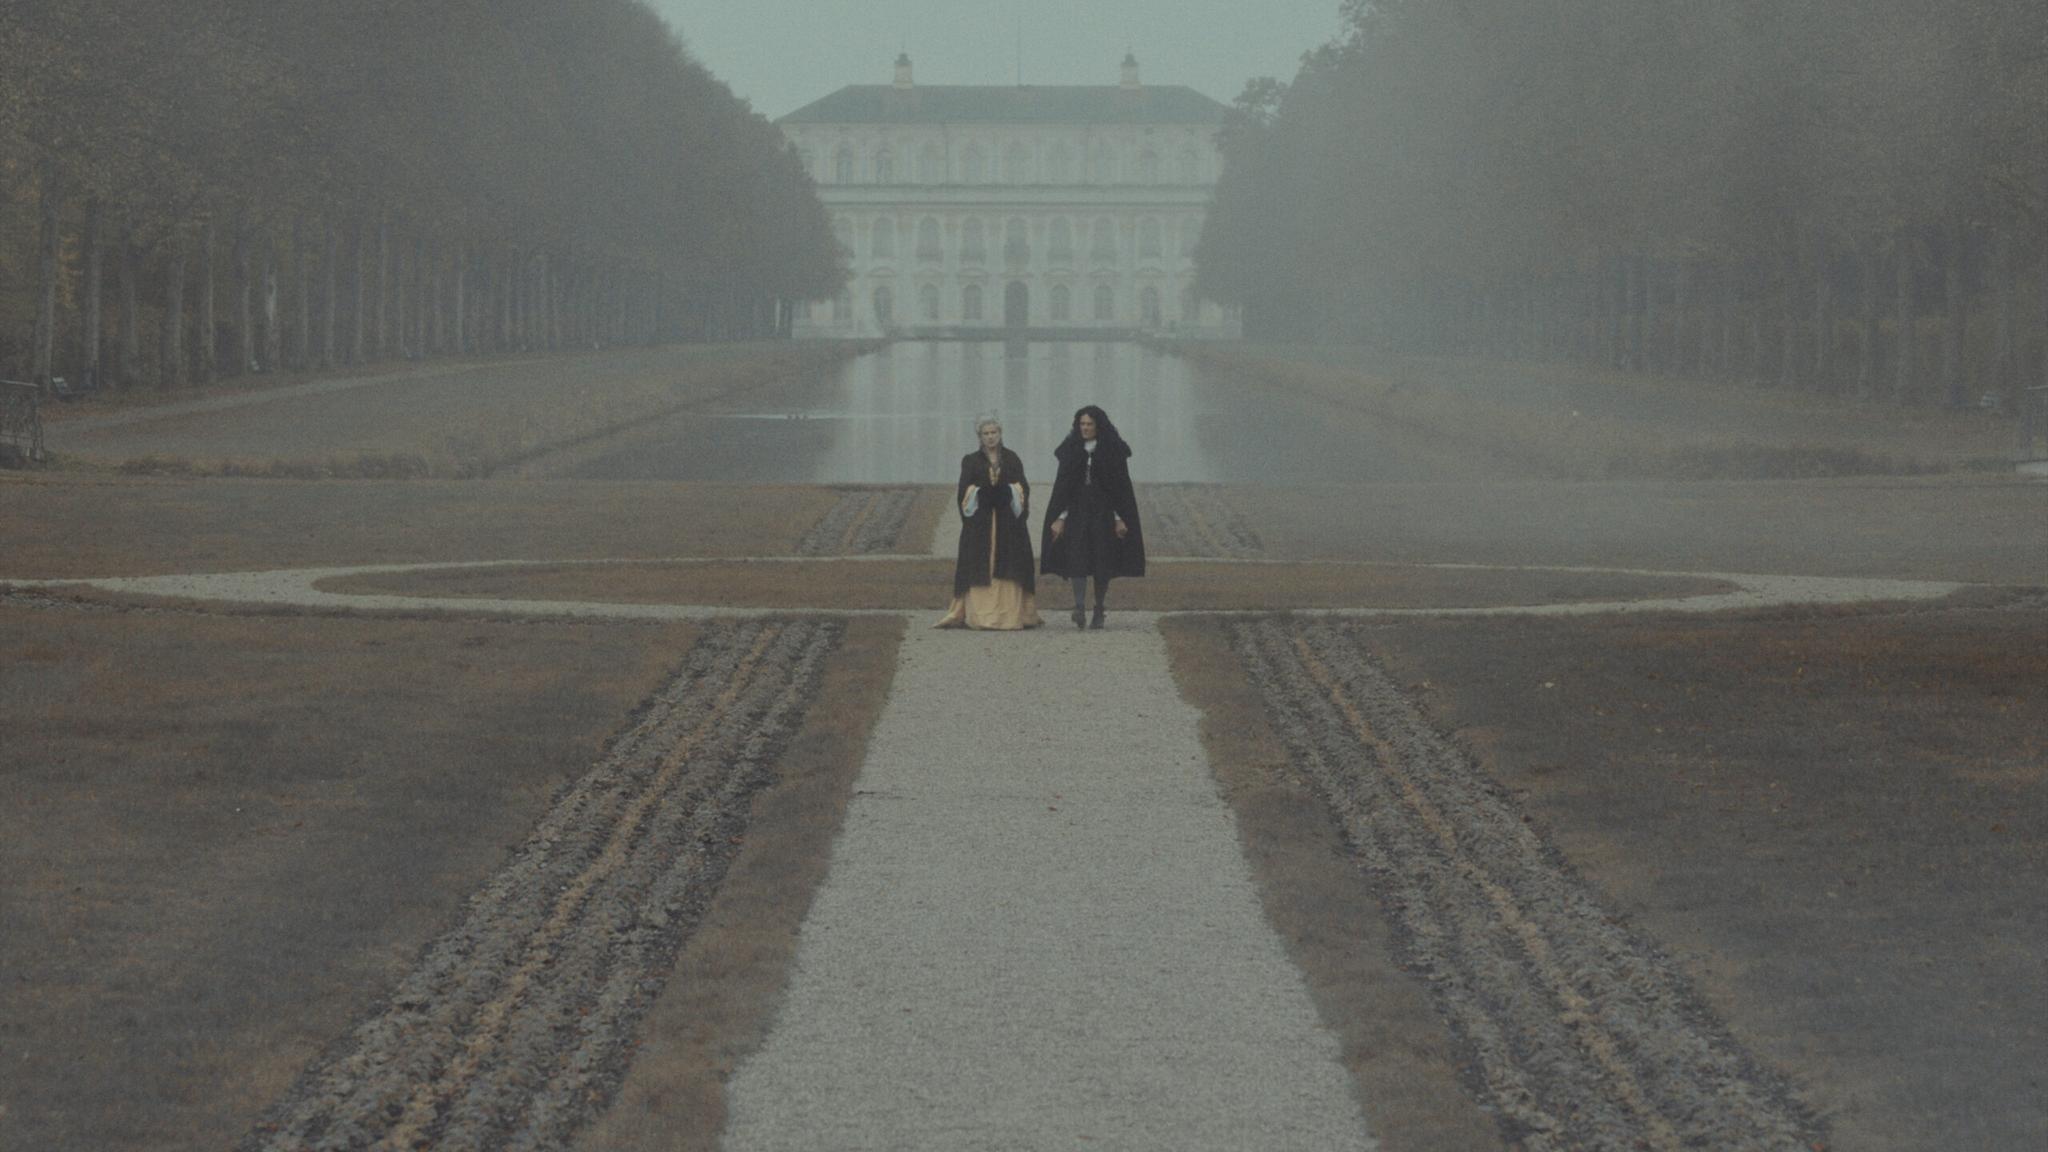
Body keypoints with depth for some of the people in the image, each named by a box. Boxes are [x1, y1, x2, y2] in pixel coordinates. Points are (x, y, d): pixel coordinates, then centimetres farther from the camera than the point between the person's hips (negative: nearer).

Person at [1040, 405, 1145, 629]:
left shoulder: (1113, 450, 0)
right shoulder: (1072, 450, 7)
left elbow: (1121, 485, 0)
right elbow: (1062, 484, 7)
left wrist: (1120, 518, -6)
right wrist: (1060, 517, 0)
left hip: (1104, 512, -1)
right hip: (1077, 511, 1)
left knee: (1102, 563, 0)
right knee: (1077, 556, -15)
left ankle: (1099, 611, 11)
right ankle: (1079, 608, -24)